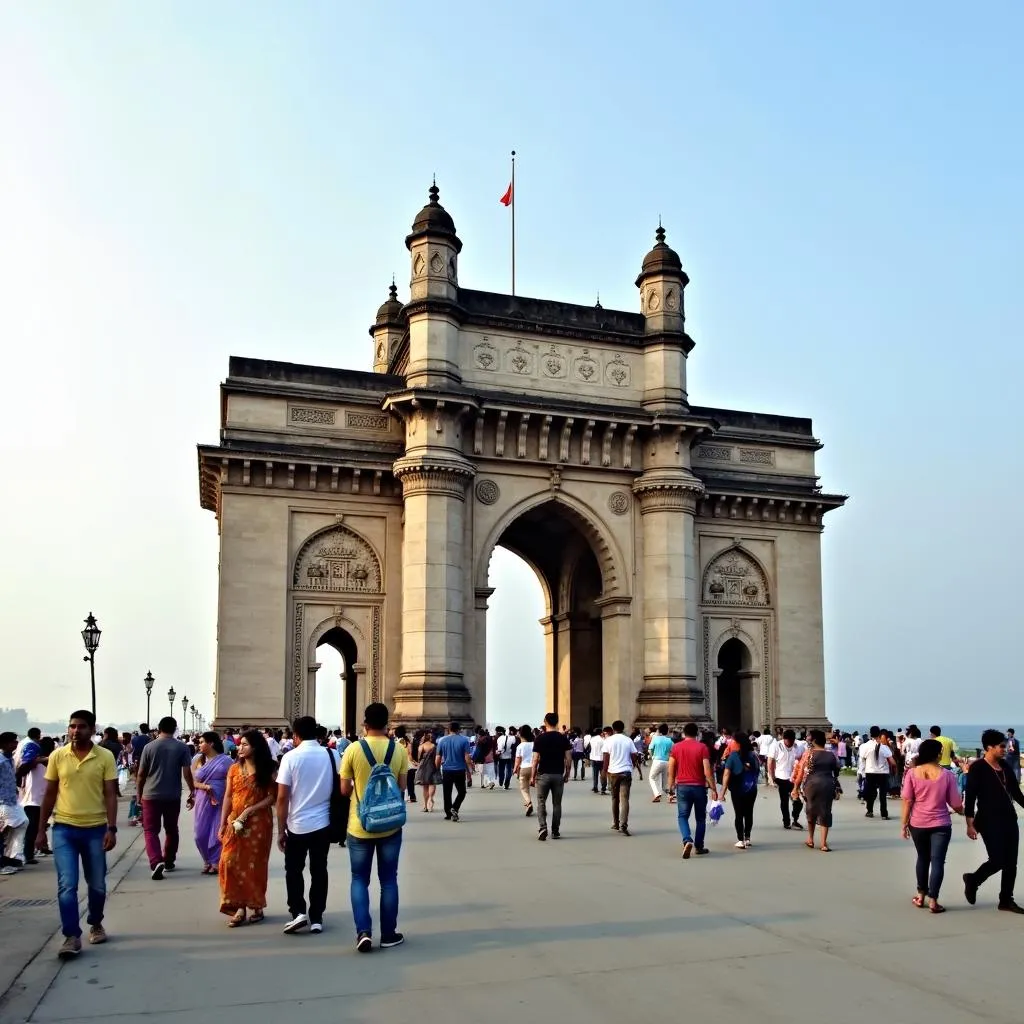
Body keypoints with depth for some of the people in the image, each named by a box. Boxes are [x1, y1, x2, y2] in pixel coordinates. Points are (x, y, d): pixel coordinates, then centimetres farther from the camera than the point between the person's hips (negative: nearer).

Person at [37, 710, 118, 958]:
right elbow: (50, 794, 6)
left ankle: (96, 924, 34)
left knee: (97, 884, 12)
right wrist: (41, 830, 6)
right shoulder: (57, 756, -1)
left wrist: (111, 829, -12)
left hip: (95, 829, 0)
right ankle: (72, 937, 2)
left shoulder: (105, 757, -6)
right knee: (67, 885, -6)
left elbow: (110, 795, -5)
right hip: (63, 829, 0)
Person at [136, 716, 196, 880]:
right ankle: (169, 861, 28)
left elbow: (141, 774, 1)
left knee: (151, 830, 1)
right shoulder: (182, 747, -3)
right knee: (171, 830, 18)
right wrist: (192, 792, 4)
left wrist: (139, 793, 14)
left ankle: (156, 862, -18)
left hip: (151, 795, -1)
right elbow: (187, 773, -6)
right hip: (173, 796, 1)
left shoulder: (149, 747, -3)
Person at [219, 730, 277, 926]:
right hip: (234, 822, 3)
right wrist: (222, 824, 2)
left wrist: (250, 809, -18)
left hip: (258, 823, -3)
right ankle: (239, 906, 3)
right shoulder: (234, 769, 7)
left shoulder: (267, 770, -4)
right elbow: (228, 797, 7)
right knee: (230, 863, -5)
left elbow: (272, 797, -7)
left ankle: (257, 906, 16)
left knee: (254, 864, 3)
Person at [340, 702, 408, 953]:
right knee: (388, 880, 12)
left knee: (359, 879, 12)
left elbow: (345, 789, -5)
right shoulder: (399, 750, -6)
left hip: (359, 826, -1)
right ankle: (389, 934, 17)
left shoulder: (353, 749, -10)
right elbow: (402, 787, 1)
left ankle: (363, 931, 0)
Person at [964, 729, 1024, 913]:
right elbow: (970, 797, -12)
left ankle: (1006, 900, 20)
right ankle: (972, 880, 19)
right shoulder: (977, 768, -12)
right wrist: (970, 824, -15)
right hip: (989, 821, -7)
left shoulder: (1005, 765, 7)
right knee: (997, 860, -8)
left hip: (1009, 819, 7)